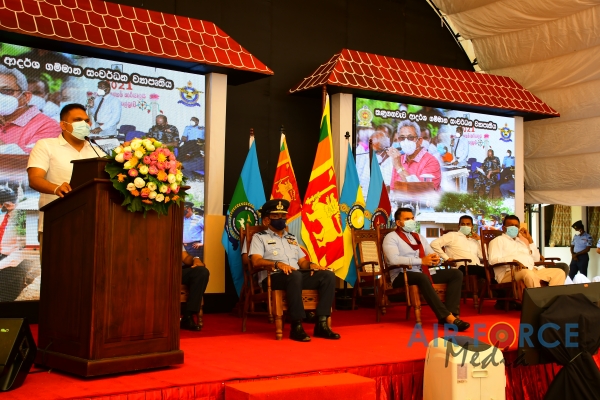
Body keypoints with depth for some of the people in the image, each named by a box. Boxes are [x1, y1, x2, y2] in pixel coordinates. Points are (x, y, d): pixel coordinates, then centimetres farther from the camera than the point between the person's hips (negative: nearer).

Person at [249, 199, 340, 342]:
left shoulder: (291, 238, 30)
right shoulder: (260, 237, 10)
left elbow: (302, 261, 24)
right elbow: (256, 261, -6)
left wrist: (311, 264, -1)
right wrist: (277, 264, -23)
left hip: (297, 276, 6)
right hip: (273, 277, -6)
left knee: (328, 275, -17)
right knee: (294, 275, -40)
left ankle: (321, 324, -24)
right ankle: (297, 326, -36)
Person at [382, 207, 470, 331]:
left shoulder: (419, 237, 22)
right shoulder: (391, 237, -2)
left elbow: (431, 255, 17)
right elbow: (394, 259, -20)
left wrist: (435, 259, -10)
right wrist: (421, 261, -21)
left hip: (423, 274, 8)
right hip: (402, 276, -8)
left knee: (456, 274, -8)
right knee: (422, 277, -40)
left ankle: (450, 313, -26)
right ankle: (448, 317, -41)